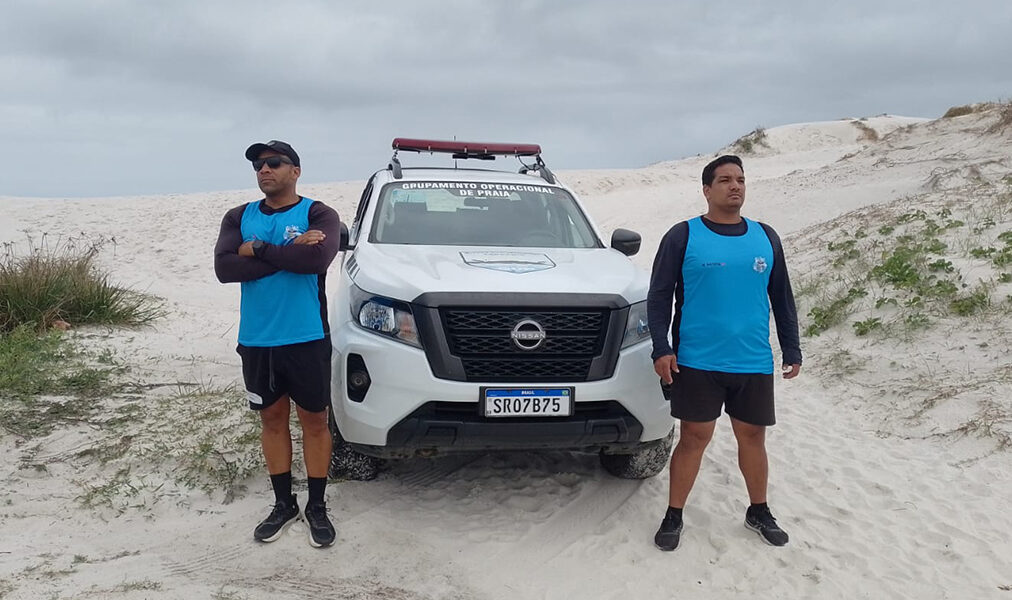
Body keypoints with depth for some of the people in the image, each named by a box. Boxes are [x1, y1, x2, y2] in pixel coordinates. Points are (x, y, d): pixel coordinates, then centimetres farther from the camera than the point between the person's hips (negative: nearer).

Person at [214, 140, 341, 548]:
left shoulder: (318, 215, -4)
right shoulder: (239, 218, 7)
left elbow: (317, 259, -25)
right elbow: (224, 268, -10)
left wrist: (258, 249, -15)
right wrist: (289, 254, -16)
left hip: (306, 338, -3)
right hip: (256, 340, 4)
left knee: (313, 421, 5)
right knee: (272, 419, 13)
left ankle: (317, 506, 20)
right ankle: (283, 504, 27)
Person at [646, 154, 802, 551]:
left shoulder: (766, 238, 9)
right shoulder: (683, 236, -2)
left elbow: (782, 299, 14)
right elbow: (659, 296, -3)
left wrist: (792, 350, 12)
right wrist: (661, 349, -11)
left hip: (754, 364, 3)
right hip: (697, 363, -3)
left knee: (752, 437, 13)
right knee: (693, 438, 1)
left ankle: (759, 511, 32)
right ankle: (673, 516, 16)